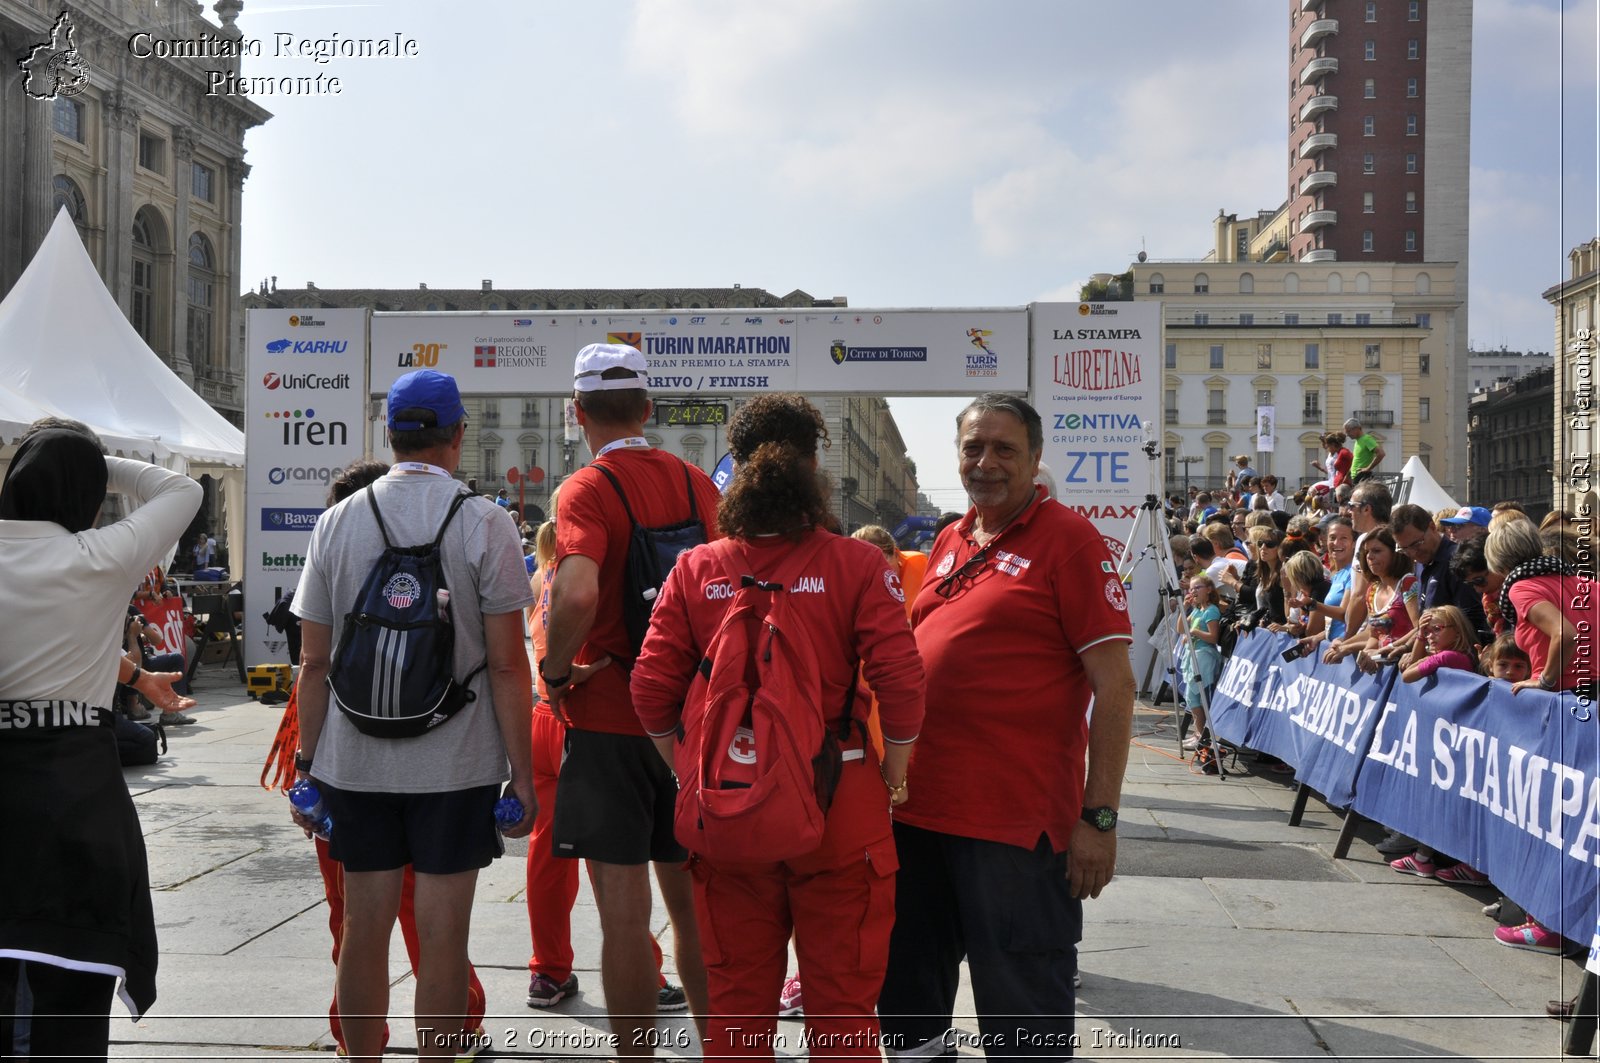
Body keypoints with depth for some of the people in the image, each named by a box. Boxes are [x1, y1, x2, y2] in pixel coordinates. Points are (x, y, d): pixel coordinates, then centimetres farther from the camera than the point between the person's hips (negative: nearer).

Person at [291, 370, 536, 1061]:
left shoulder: (337, 521, 3)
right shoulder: (483, 524, -6)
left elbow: (314, 661, 4)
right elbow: (507, 666, -9)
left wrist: (307, 759, 13)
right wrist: (522, 775, -3)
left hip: (354, 761, 3)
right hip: (456, 765, -3)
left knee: (364, 927, 12)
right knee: (442, 934, 4)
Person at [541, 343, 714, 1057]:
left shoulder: (586, 489, -12)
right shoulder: (698, 483, 5)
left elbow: (578, 594, -29)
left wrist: (556, 671, -13)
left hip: (608, 720, -6)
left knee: (624, 913, 2)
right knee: (692, 902, 16)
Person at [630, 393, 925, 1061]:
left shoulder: (695, 569, -1)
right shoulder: (857, 564, -8)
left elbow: (652, 685, -3)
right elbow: (901, 678, -14)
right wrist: (893, 777, 0)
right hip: (842, 806, -2)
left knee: (736, 1000, 16)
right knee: (842, 1002, 10)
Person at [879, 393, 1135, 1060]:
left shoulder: (1067, 540, -7)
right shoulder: (948, 543, 13)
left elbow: (1114, 686, -11)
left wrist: (1099, 818, -16)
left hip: (1017, 822, -7)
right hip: (917, 806, 7)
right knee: (908, 989, 19)